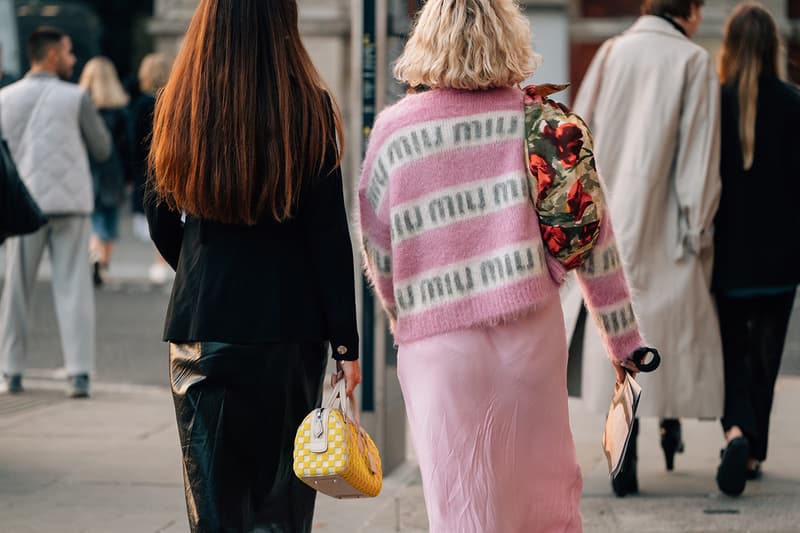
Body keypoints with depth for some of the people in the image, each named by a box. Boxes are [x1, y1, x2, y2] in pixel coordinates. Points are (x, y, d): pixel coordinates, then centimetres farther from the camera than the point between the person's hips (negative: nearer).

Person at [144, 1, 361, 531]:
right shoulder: (309, 108, -8)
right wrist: (345, 342, -4)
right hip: (289, 327, -2)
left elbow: (161, 220, 9)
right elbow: (329, 235, -8)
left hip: (201, 325, 2)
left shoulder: (181, 108, -1)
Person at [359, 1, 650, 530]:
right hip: (531, 330, 1)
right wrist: (624, 335, 10)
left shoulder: (396, 129, -1)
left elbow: (378, 250, 7)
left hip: (438, 341, -1)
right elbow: (590, 233, 2)